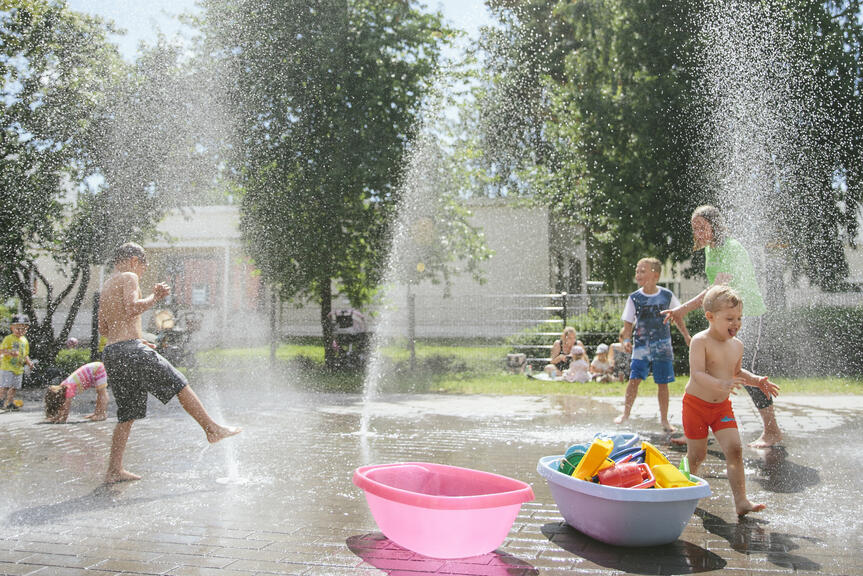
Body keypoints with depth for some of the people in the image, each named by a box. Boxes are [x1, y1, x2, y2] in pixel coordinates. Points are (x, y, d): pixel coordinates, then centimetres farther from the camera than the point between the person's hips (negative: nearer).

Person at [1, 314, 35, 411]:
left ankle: (9, 403, 16)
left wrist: (29, 362, 5)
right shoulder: (8, 339, -5)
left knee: (14, 387, 8)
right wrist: (10, 352, -31)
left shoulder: (25, 340, 13)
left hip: (19, 368, 6)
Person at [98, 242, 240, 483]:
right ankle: (212, 429, 6)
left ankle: (114, 470, 12)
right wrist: (155, 297, -7)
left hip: (111, 353, 9)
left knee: (127, 414, 12)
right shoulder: (128, 277, -2)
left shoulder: (106, 287, 24)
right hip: (130, 349, -9)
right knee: (180, 385, 1)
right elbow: (131, 308, -20)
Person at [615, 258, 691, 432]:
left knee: (662, 383, 5)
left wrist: (687, 336, 14)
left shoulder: (667, 295, -2)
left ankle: (664, 419, 18)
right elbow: (628, 323, 0)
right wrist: (627, 340, -15)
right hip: (641, 345, 0)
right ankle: (626, 413, 10)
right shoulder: (634, 298, -4)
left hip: (663, 346, 1)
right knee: (634, 379, -8)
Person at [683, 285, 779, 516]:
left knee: (735, 449, -9)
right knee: (696, 455, 5)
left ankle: (741, 500, -5)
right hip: (696, 404, -5)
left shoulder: (737, 345, 4)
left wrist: (756, 380, 5)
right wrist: (721, 384, -42)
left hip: (722, 406, 5)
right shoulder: (700, 341, -18)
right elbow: (697, 373, -27)